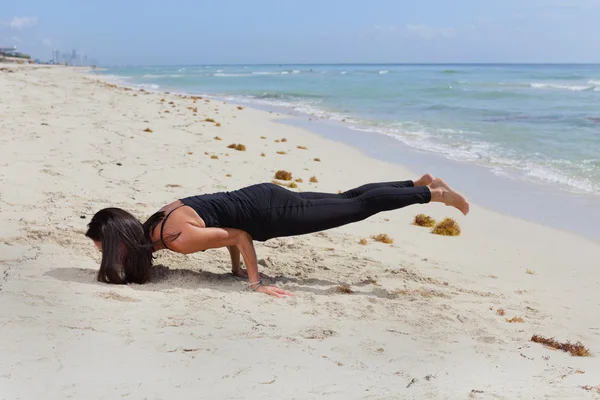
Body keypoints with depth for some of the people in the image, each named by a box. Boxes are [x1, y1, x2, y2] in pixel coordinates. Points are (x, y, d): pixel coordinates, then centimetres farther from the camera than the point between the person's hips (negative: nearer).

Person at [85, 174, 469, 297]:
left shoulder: (176, 238, -20)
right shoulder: (159, 220, 8)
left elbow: (239, 235, -18)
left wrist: (256, 282, -11)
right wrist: (237, 267, 16)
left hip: (268, 213, -8)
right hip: (260, 196, 8)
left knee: (355, 208, 1)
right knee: (346, 200, 15)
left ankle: (433, 194, 9)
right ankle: (421, 183, 24)